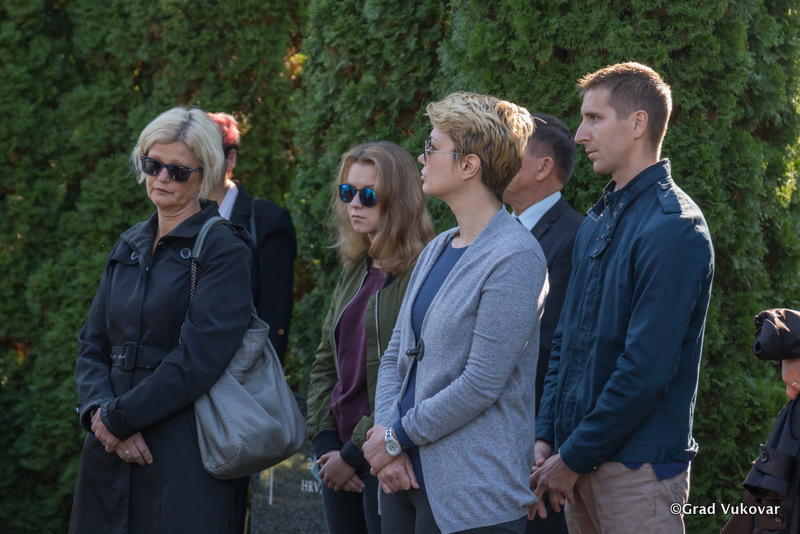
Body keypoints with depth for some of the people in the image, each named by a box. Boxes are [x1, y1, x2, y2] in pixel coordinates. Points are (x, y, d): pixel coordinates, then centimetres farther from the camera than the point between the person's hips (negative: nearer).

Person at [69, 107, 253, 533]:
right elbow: (93, 345, 12)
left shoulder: (223, 251, -6)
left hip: (183, 458, -6)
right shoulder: (128, 246, 15)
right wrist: (99, 411, -7)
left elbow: (199, 359, -15)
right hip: (112, 451, 6)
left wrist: (118, 417, -13)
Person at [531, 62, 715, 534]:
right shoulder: (597, 222, 14)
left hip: (638, 468, -8)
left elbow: (646, 368, -19)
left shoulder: (673, 228, -14)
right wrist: (546, 438, 6)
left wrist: (574, 459, -15)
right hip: (581, 464, 8)